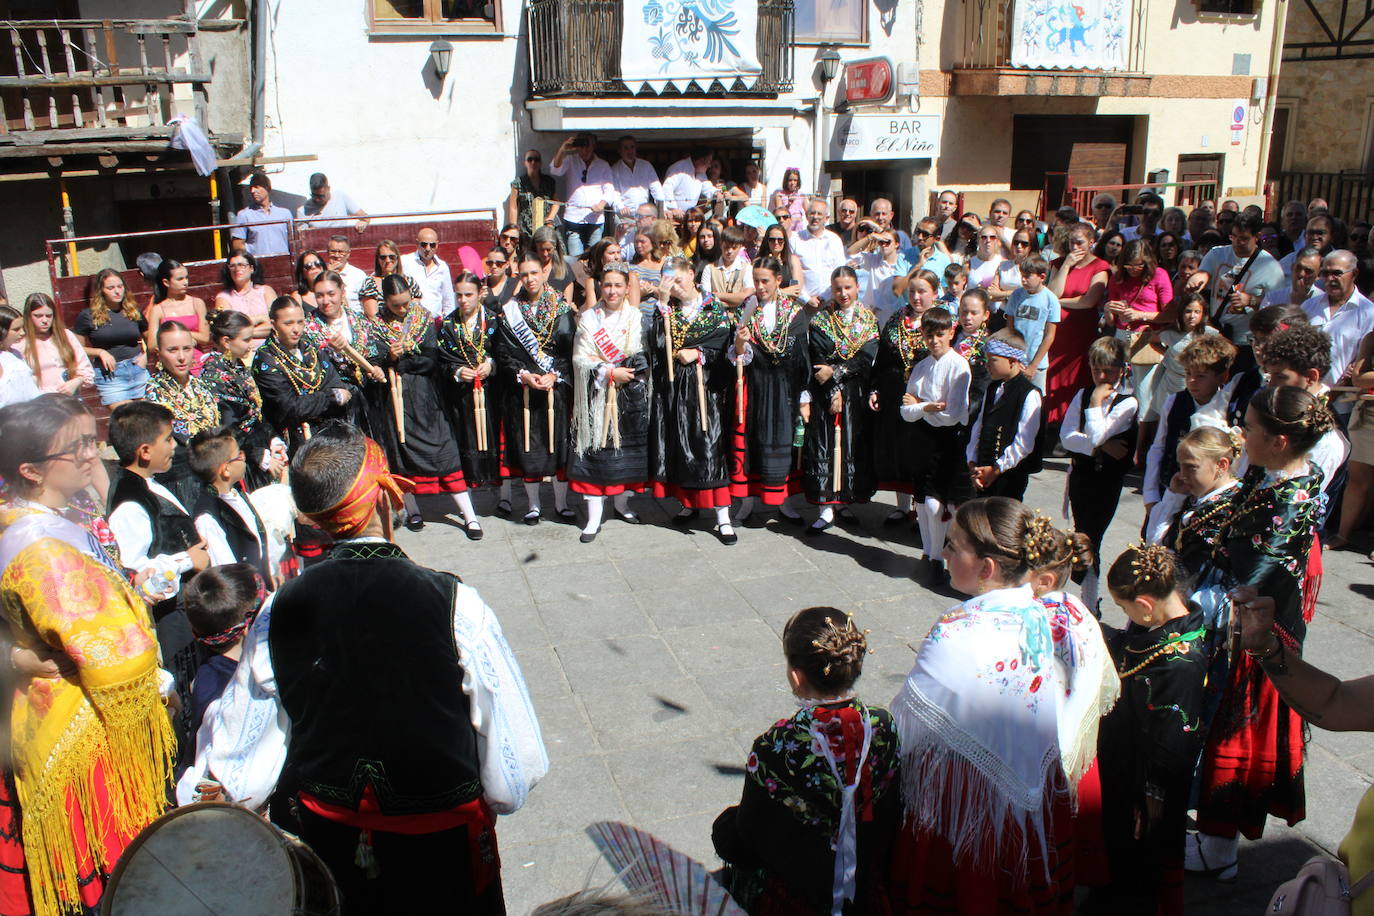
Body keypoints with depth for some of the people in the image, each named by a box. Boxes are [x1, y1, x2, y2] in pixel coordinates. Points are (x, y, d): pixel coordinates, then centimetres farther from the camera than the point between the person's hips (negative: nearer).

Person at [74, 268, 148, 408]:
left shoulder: (133, 312, 11)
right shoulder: (89, 316, 2)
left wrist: (145, 356, 6)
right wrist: (100, 352, -9)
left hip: (138, 370, 3)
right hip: (109, 375, -3)